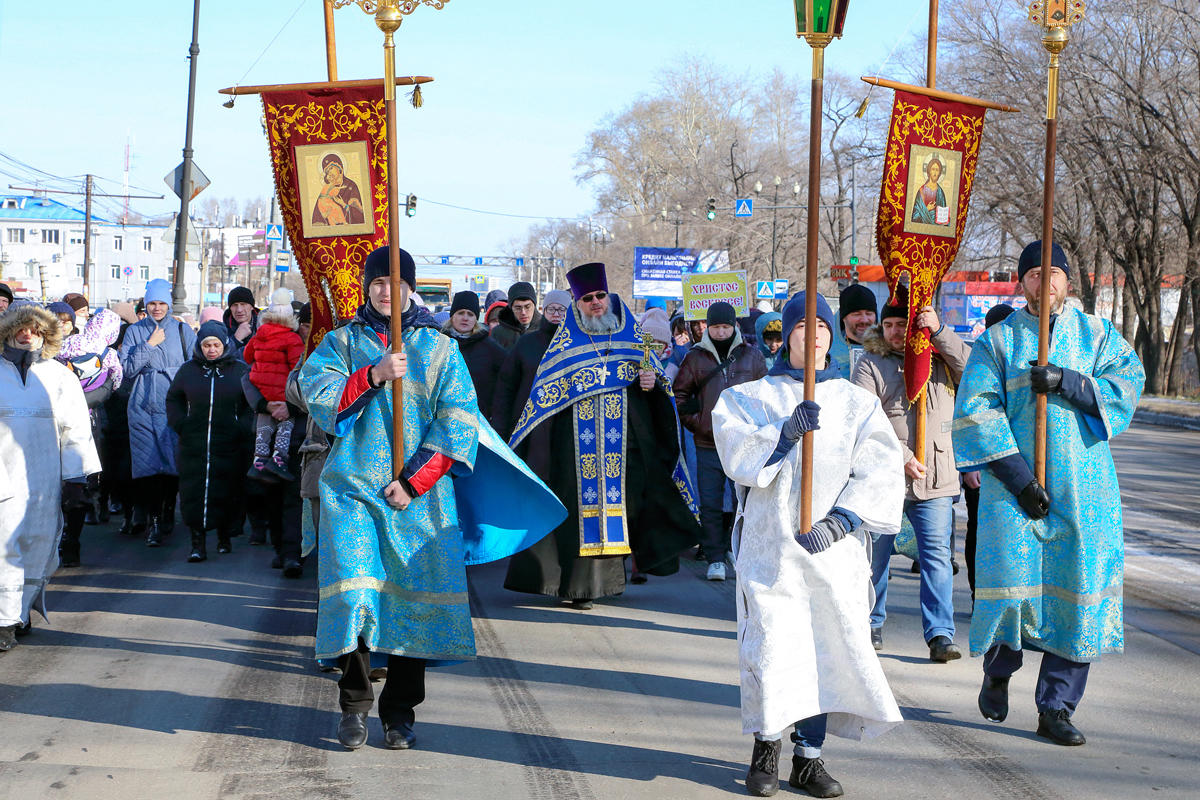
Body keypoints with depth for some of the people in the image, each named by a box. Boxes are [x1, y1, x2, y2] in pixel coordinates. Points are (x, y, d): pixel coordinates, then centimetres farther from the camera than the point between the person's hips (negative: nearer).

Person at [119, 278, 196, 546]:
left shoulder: (183, 330, 9)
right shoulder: (135, 331, 9)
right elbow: (128, 370, 0)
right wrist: (149, 345, -6)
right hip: (143, 407, 0)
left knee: (174, 463, 1)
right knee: (148, 463, -8)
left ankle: (168, 511, 22)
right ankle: (152, 521, -5)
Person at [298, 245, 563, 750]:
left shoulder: (439, 349, 10)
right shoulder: (341, 342, 13)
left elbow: (458, 425, 2)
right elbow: (319, 398, -2)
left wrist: (413, 480, -7)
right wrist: (373, 375, -13)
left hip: (421, 494, 0)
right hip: (354, 486, 0)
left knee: (415, 598, -3)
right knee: (353, 590, -13)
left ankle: (400, 713, 8)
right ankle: (354, 704, 2)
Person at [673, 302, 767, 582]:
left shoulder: (752, 356, 7)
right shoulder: (695, 358, 6)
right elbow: (679, 393, 14)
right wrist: (694, 422, 4)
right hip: (708, 445, 0)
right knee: (710, 505, 1)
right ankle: (715, 559, 9)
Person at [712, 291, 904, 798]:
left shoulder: (858, 402, 12)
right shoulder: (751, 397, 11)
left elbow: (881, 470, -1)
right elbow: (736, 452, -6)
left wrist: (841, 520, -15)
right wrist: (786, 432, -21)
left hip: (832, 547, 1)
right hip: (769, 542, -1)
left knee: (829, 646, -2)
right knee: (771, 644, -6)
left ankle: (809, 756, 12)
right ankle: (766, 748, 14)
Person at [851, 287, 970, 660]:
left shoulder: (938, 356, 9)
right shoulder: (871, 363, 0)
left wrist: (939, 331, -15)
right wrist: (901, 458, -14)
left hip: (936, 478, 1)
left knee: (937, 555, -3)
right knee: (876, 555, 10)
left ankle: (940, 634, 0)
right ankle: (871, 625, 25)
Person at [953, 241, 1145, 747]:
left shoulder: (1097, 334, 12)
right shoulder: (997, 340, 6)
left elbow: (1128, 383, -2)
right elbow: (976, 411, -4)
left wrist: (1067, 382, -18)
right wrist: (1018, 477, -14)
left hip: (1083, 489, 2)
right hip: (1014, 483, -2)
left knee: (1079, 590, -2)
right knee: (1012, 581, -11)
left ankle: (1056, 708, 9)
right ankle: (998, 671, 20)